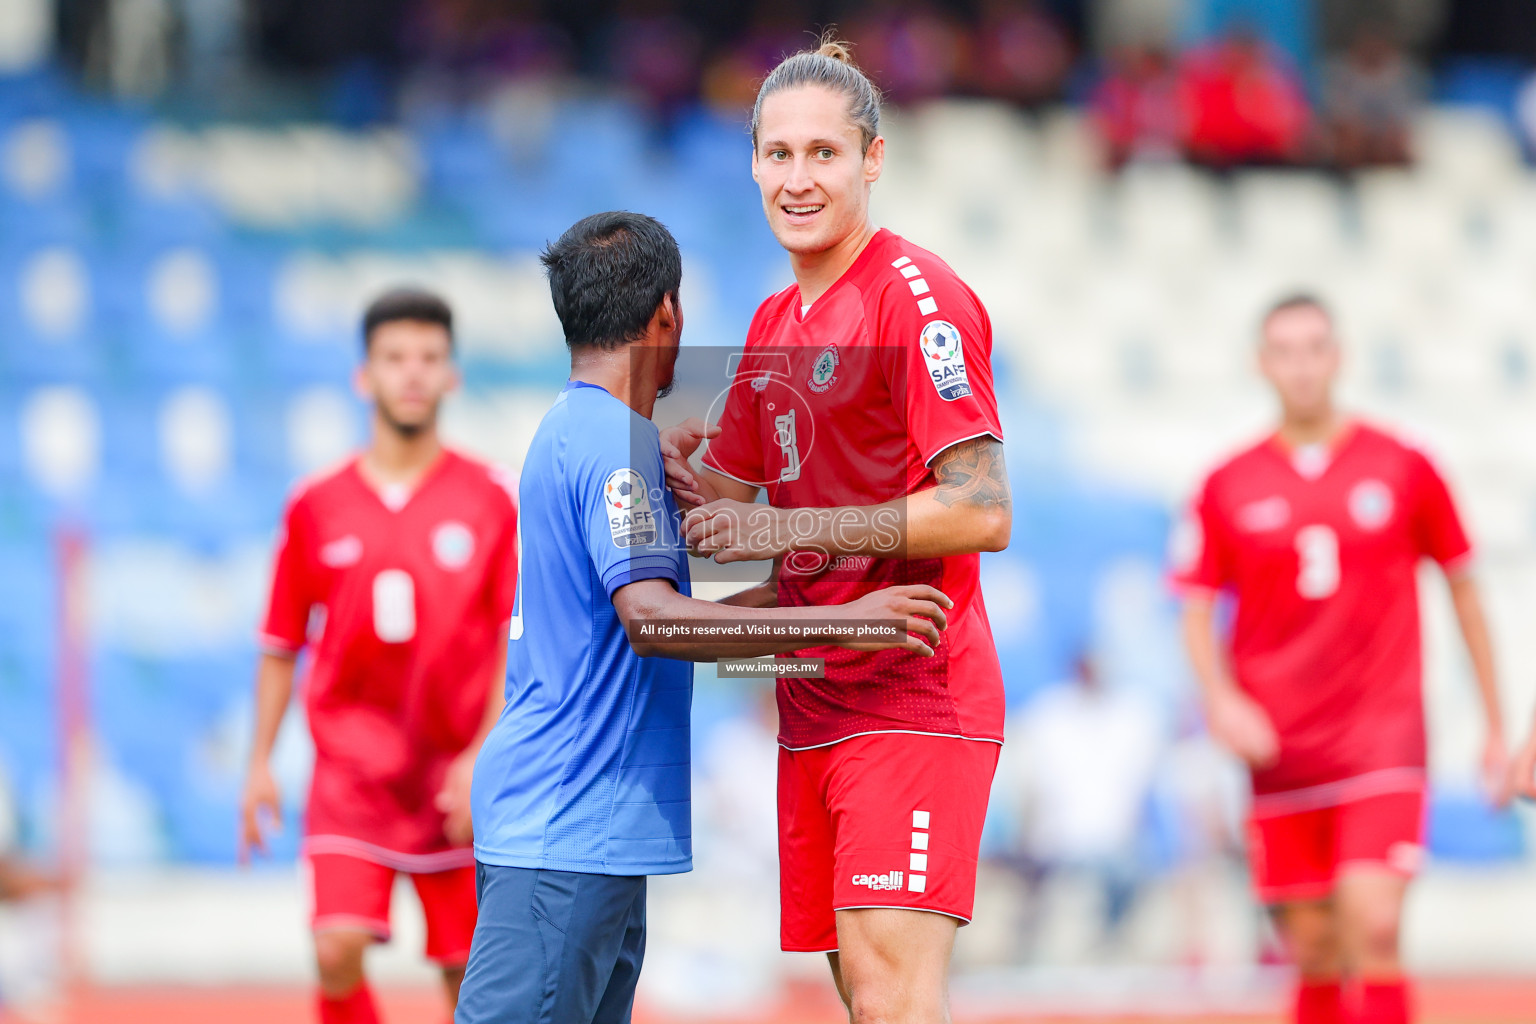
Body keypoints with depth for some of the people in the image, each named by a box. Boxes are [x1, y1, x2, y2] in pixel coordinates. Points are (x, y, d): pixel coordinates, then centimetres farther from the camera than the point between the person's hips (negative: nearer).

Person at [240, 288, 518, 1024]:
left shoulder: (491, 501, 0)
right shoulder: (316, 507, 4)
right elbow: (281, 647, 11)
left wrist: (484, 757, -12)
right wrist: (260, 764, 6)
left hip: (457, 776, 0)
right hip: (350, 764, 0)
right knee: (338, 949, -15)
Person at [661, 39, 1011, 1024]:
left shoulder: (916, 295, -10)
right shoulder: (774, 325, 17)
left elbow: (982, 511, -18)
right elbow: (737, 501, 24)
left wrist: (782, 529, -16)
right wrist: (676, 461, 1)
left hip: (913, 700, -8)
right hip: (814, 709, 8)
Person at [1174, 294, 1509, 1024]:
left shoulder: (1402, 469, 3)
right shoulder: (1229, 487, 5)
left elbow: (1463, 588, 11)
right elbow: (1196, 612, 9)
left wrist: (1496, 725, 11)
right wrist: (1221, 698, -11)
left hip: (1383, 737, -2)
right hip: (1281, 746, 2)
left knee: (1373, 929, -17)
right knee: (1316, 954, 5)